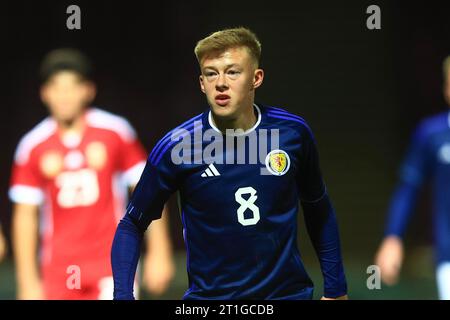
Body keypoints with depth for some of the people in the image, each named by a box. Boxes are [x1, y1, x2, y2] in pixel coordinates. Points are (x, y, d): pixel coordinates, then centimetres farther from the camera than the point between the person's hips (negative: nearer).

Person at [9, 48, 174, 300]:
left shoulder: (116, 132, -2)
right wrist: (28, 280, 2)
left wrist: (159, 252, -3)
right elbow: (25, 216, 4)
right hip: (57, 273, 2)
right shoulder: (32, 146, 1)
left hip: (112, 268, -2)